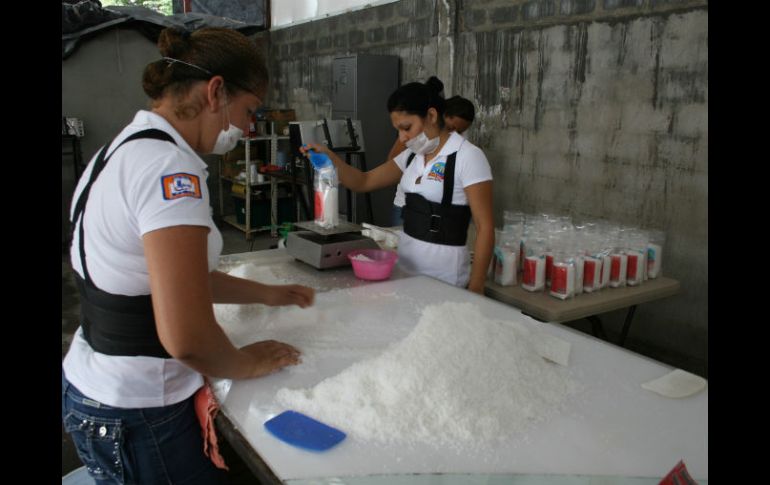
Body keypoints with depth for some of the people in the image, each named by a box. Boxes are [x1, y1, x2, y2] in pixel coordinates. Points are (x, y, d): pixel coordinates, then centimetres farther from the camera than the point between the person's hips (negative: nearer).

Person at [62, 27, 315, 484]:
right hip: (137, 419, -9)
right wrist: (244, 364, -10)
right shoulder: (168, 166, -25)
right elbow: (187, 338, -30)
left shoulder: (124, 149, 6)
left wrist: (267, 293, 18)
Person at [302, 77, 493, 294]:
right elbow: (363, 182, 10)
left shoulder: (467, 156, -14)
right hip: (405, 269, 7)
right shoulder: (413, 156, 7)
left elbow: (485, 228, -16)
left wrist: (475, 290, -17)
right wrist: (329, 157, -6)